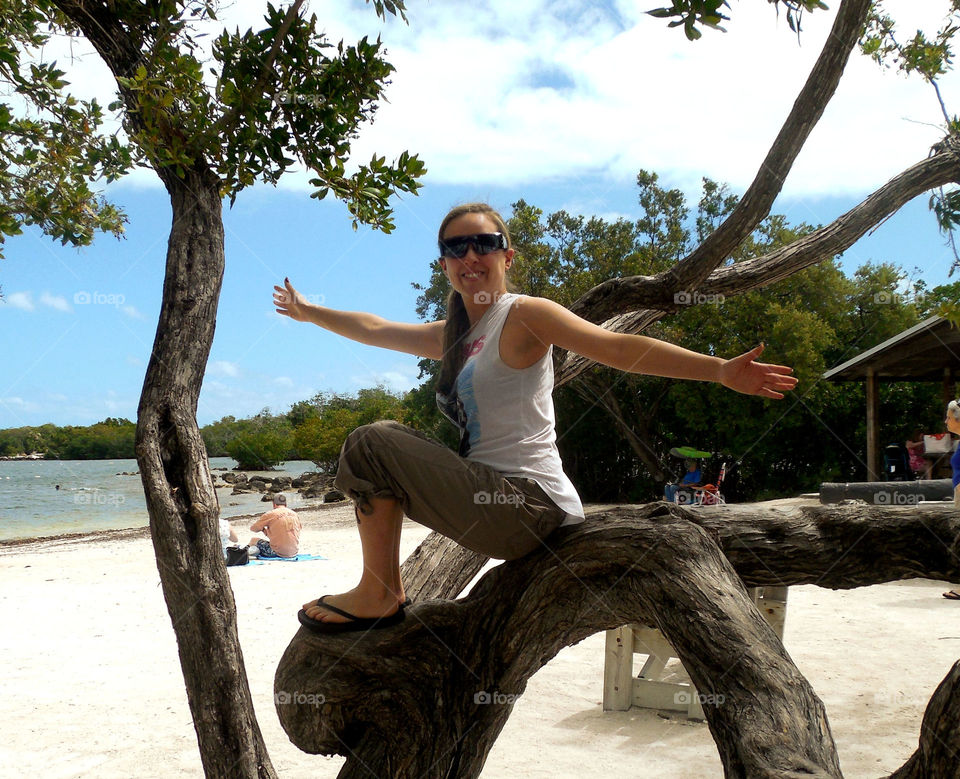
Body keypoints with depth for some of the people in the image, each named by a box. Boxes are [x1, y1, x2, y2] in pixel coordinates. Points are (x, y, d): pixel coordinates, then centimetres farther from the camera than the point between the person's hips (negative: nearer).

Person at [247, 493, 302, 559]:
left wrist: (264, 530, 22)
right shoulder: (294, 514, 7)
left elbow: (253, 528, 2)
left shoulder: (270, 514, -6)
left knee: (253, 540, 16)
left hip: (278, 553, -5)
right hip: (294, 552, 5)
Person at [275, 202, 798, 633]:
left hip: (529, 504, -8)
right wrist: (308, 312, 41)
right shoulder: (452, 336, 17)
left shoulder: (524, 315, -7)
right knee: (390, 438, 20)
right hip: (491, 496, 8)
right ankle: (387, 589, 19)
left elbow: (618, 347, -20)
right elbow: (375, 329, 31)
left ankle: (378, 597, -1)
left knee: (371, 444, -9)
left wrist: (721, 370, -30)